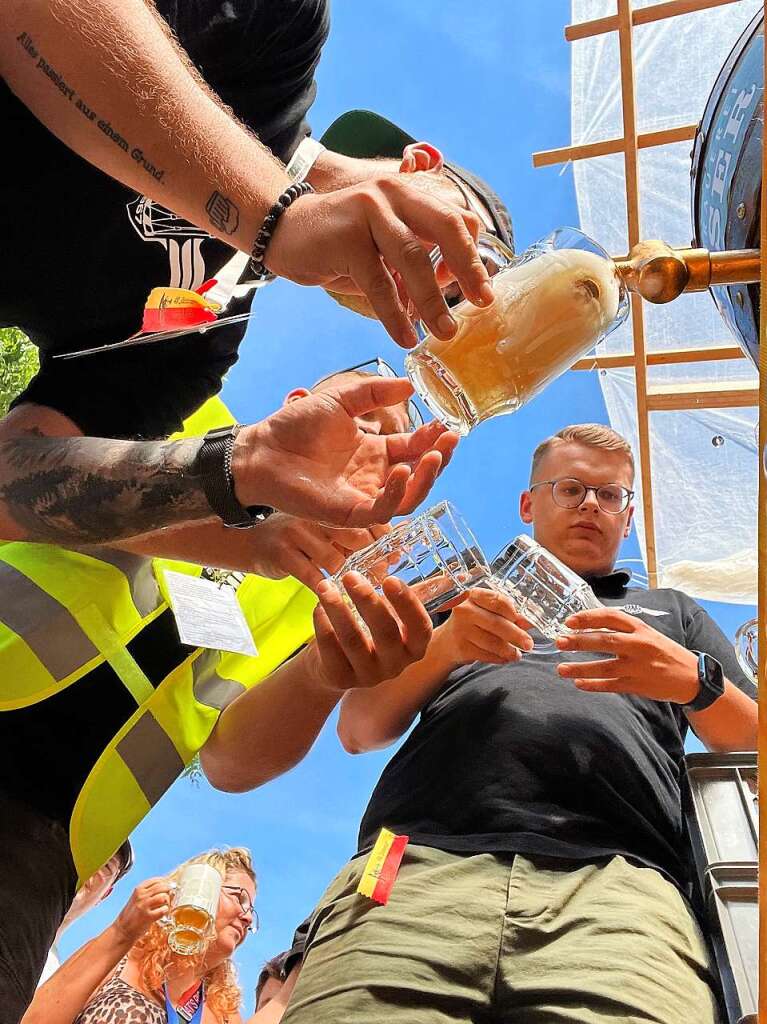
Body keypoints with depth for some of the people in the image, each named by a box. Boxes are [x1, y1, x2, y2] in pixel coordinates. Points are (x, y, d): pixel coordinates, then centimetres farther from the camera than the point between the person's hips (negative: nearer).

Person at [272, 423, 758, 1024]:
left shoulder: (674, 612, 32)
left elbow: (752, 743, 20)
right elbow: (357, 731, 20)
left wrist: (696, 679, -2)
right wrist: (442, 647, 1)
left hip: (614, 881, 0)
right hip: (419, 862, 1)